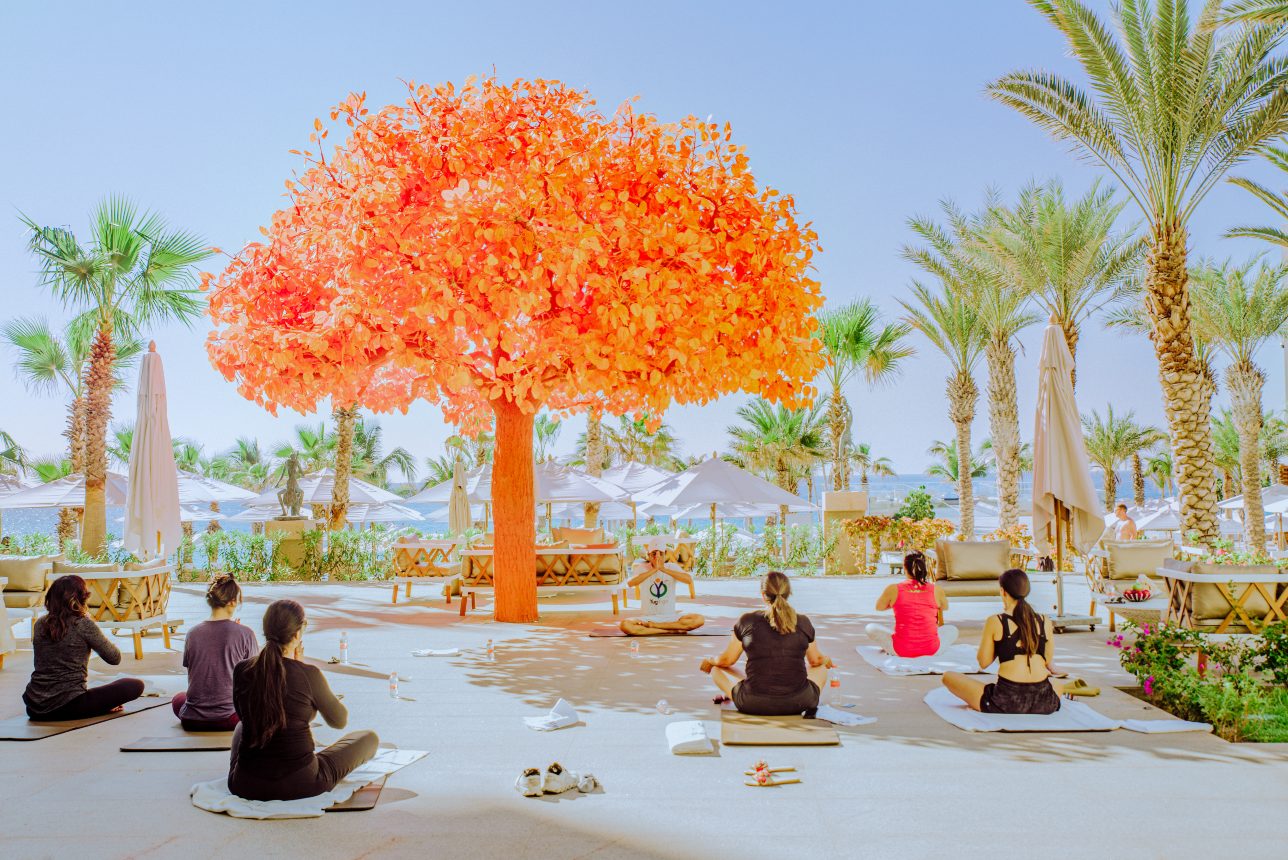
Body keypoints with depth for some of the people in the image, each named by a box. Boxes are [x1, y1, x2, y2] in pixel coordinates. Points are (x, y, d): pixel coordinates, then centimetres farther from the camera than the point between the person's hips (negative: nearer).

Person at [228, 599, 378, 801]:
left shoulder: (242, 670, -5)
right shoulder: (309, 674, -16)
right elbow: (339, 721, 2)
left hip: (246, 785, 5)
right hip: (299, 785, -5)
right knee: (369, 737, 17)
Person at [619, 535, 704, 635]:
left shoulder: (672, 567, 2)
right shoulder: (642, 568, -1)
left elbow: (689, 580, -20)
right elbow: (630, 583, -23)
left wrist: (664, 569, -27)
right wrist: (654, 570, -29)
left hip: (671, 617, 1)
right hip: (649, 617, -1)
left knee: (699, 619, -25)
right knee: (625, 625, -32)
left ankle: (651, 625, -16)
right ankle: (673, 630, -21)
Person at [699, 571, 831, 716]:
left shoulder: (747, 621, -3)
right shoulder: (803, 623, 1)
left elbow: (726, 660, 7)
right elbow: (816, 660, 17)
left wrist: (709, 662, 30)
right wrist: (826, 660, 41)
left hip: (754, 705, -1)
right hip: (798, 703, 1)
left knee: (717, 669, 23)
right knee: (820, 668, 32)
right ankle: (810, 708, 16)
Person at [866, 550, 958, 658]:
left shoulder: (893, 589, -6)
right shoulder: (937, 590, -3)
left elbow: (879, 607, 15)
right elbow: (945, 607, 21)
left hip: (901, 650, -1)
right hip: (931, 650, 1)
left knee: (870, 628, 20)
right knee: (953, 630, 31)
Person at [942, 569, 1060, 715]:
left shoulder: (995, 622, -4)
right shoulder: (1045, 622, 4)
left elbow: (984, 663, 2)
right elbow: (1048, 661, 12)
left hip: (1007, 701, -5)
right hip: (1042, 702, 5)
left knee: (948, 677, 10)